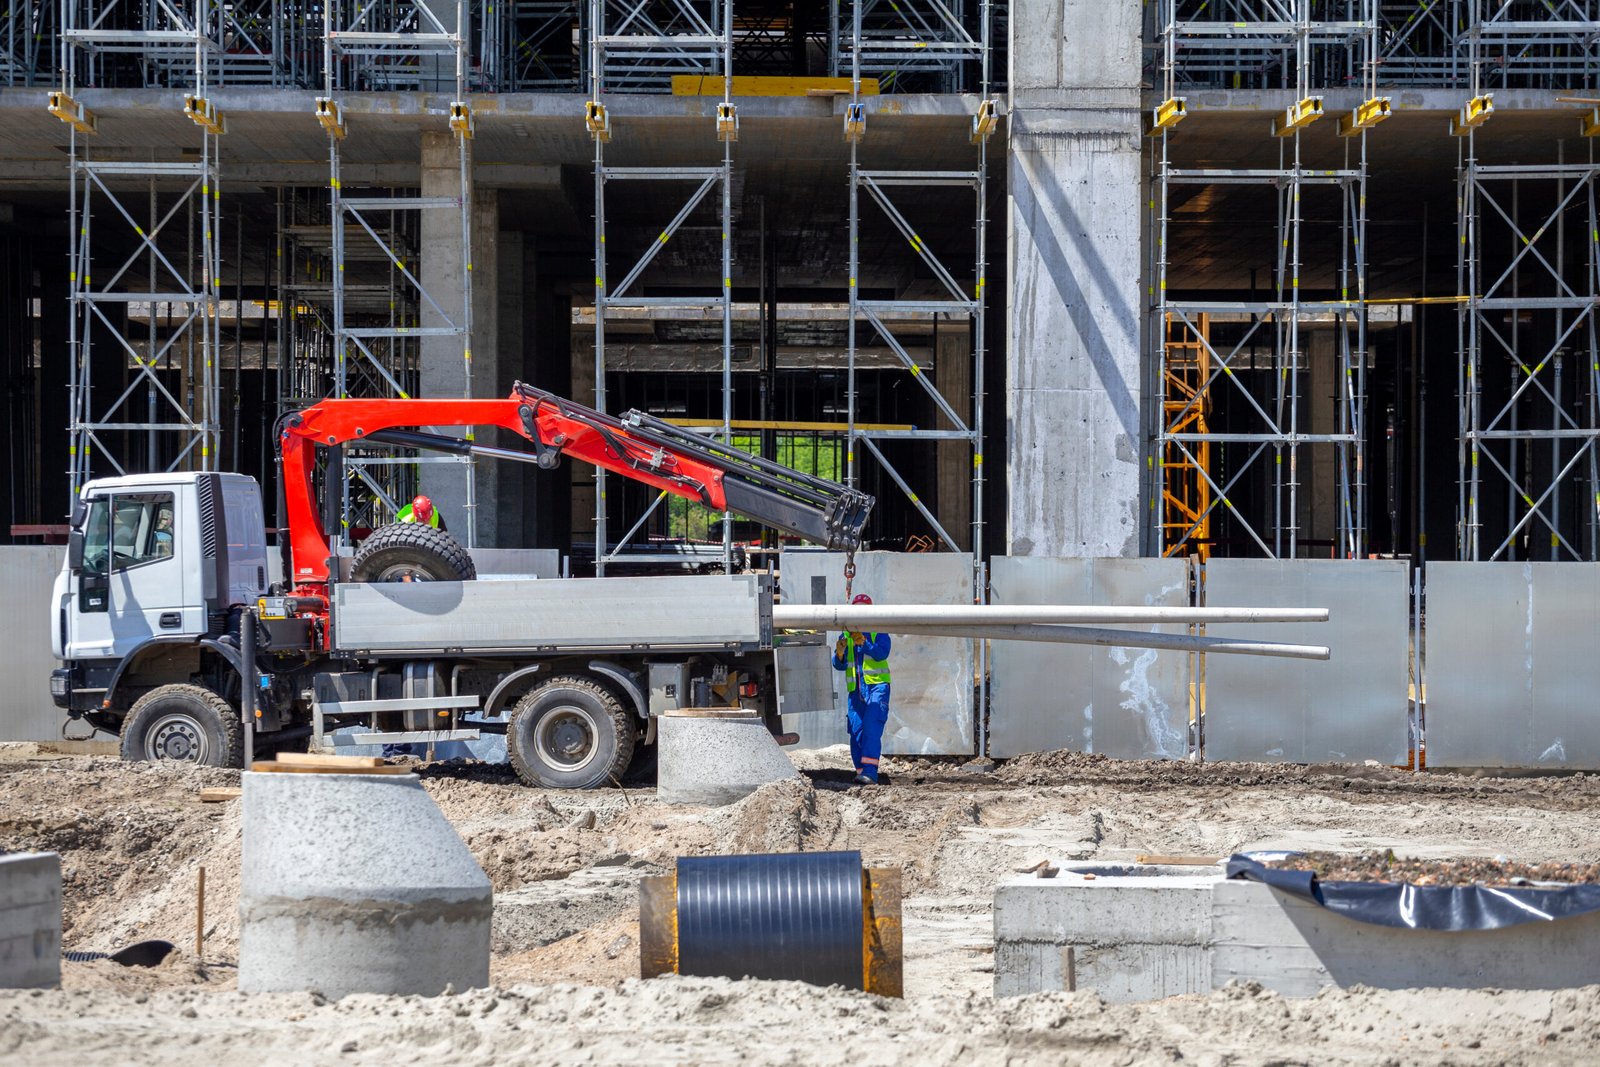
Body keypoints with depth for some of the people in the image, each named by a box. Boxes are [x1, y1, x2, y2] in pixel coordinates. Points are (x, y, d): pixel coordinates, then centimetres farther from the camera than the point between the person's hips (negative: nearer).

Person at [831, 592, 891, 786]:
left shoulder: (878, 632, 2)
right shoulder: (845, 635, 14)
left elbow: (882, 653, -15)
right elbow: (839, 665, 10)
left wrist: (864, 643, -30)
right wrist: (840, 654, -13)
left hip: (877, 686, -5)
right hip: (855, 689, 5)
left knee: (871, 729, -17)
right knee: (856, 732, 1)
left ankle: (869, 772, -24)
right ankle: (861, 771, 8)